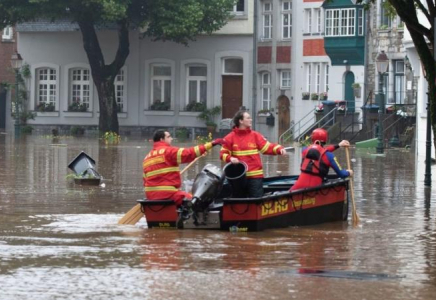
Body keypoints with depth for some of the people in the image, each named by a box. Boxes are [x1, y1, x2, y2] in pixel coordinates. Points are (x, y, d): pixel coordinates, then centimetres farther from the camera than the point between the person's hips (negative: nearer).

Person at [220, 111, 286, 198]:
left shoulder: (255, 135, 5)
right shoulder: (230, 138, 1)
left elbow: (267, 147, 2)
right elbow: (223, 153, 3)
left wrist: (279, 149, -14)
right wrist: (230, 158, -16)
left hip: (255, 175, 0)